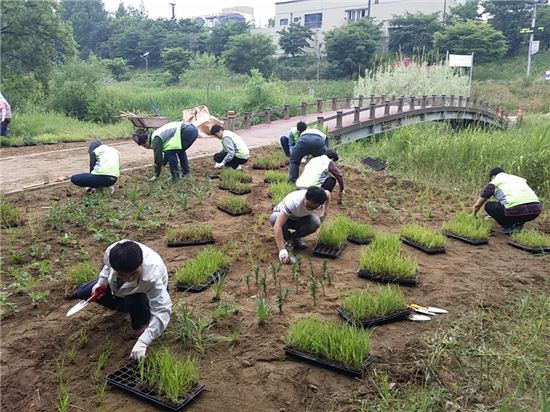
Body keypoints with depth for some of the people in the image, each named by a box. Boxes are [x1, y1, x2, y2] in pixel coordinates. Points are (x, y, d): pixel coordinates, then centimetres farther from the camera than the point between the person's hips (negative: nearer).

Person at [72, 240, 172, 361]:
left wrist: (142, 342, -47)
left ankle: (143, 322, -2)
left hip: (147, 291, -5)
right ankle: (122, 305, 23)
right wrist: (101, 283, -16)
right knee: (83, 293, 4)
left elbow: (162, 311, -43)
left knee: (133, 302, -37)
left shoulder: (152, 275, -46)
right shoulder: (111, 252, -34)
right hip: (120, 288, 5)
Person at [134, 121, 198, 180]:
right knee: (180, 151, 30)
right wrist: (162, 164, 48)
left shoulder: (156, 139, -3)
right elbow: (168, 148, 38)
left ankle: (176, 176, 4)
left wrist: (156, 175, 11)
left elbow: (158, 157, 1)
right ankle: (185, 173, 32)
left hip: (187, 132, -10)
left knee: (170, 152, -2)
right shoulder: (157, 135, 26)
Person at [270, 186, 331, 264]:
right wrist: (282, 251, -53)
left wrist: (325, 212, -6)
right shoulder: (293, 202, -42)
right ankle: (287, 239, -8)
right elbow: (277, 226, -48)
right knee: (274, 218, -39)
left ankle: (296, 237, 1)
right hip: (282, 216, -3)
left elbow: (328, 194, 3)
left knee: (315, 222, -30)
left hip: (300, 219, 3)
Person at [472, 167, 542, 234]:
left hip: (516, 211, -5)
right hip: (536, 209, 5)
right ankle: (518, 225, 19)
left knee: (488, 206, 19)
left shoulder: (493, 183, 19)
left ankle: (509, 227, 7)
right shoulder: (519, 178, 33)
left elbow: (477, 205, 24)